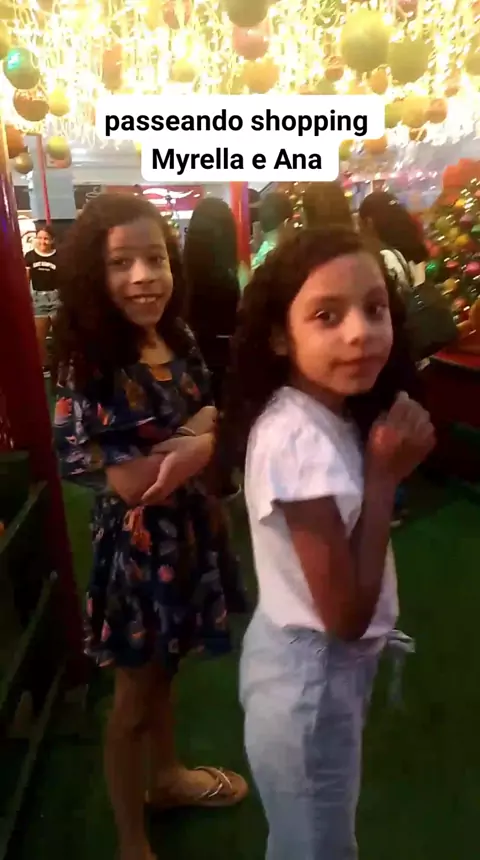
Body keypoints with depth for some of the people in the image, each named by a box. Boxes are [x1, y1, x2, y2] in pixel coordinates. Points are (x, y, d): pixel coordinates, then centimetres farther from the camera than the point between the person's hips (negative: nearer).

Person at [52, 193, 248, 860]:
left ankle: (168, 777, 55)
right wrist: (197, 442, -16)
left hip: (186, 528, 6)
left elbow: (215, 413, 5)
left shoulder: (178, 339, -3)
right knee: (134, 696, 15)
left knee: (164, 668, 27)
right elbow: (126, 480, -27)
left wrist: (194, 438, -16)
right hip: (136, 540, -6)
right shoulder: (90, 363, -23)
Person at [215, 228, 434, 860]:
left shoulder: (332, 412, -4)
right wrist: (385, 473, -24)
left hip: (325, 662, 8)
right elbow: (346, 614, -26)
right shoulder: (298, 440, -31)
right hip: (311, 677, -7)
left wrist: (384, 465, -14)